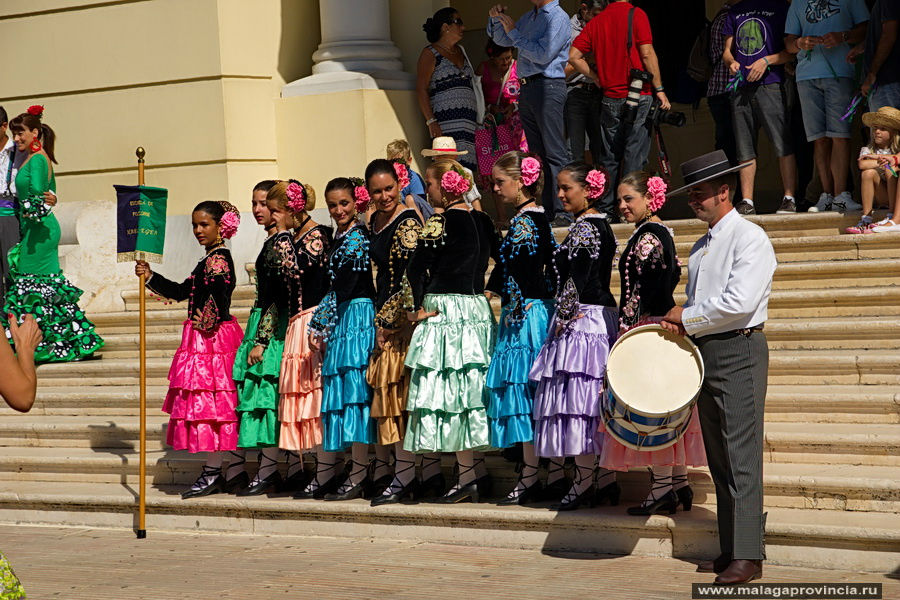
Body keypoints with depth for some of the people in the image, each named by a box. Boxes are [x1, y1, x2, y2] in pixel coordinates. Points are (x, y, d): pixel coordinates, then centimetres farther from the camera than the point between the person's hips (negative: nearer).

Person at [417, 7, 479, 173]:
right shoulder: (430, 54, 3)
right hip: (445, 121, -7)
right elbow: (421, 90, -5)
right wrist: (431, 121, -16)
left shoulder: (461, 51, 23)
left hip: (469, 121, 7)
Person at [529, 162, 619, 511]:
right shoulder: (602, 226, 16)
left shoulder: (583, 228, -13)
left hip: (581, 322, -10)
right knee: (596, 401, 10)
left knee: (577, 396, -6)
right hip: (603, 317, 10)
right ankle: (607, 481, 11)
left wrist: (563, 318, -12)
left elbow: (576, 280, -18)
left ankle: (584, 482, -4)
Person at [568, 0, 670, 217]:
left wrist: (597, 78, 11)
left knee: (608, 156, 10)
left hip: (610, 97, 4)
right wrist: (659, 89, -6)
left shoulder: (596, 22, 9)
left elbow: (574, 55, 5)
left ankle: (604, 208, 12)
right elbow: (647, 54, -11)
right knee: (635, 152, -1)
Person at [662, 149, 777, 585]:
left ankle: (748, 557, -11)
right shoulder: (701, 248, 19)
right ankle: (729, 550, 12)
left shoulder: (750, 239, -8)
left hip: (739, 353, -9)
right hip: (704, 354, 9)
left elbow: (739, 302, -19)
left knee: (741, 458, -11)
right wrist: (679, 324, 6)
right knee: (719, 461, 8)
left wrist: (687, 317, -8)